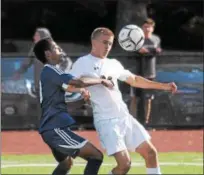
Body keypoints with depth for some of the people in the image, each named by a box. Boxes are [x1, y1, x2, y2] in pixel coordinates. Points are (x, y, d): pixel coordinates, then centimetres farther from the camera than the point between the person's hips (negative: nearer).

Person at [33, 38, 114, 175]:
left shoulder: (47, 72, 18)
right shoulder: (50, 71, -12)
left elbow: (64, 86, 35)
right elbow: (80, 82, -23)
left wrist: (81, 90, 14)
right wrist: (102, 81, -7)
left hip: (52, 128, 11)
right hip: (56, 128, -11)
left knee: (66, 164, 31)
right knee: (96, 156, -13)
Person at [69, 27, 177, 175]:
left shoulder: (113, 64, 15)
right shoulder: (83, 63, -3)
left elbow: (134, 80, 27)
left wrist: (163, 86, 25)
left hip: (124, 117, 7)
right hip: (106, 121, -7)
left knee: (150, 152, 6)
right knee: (124, 163, -17)